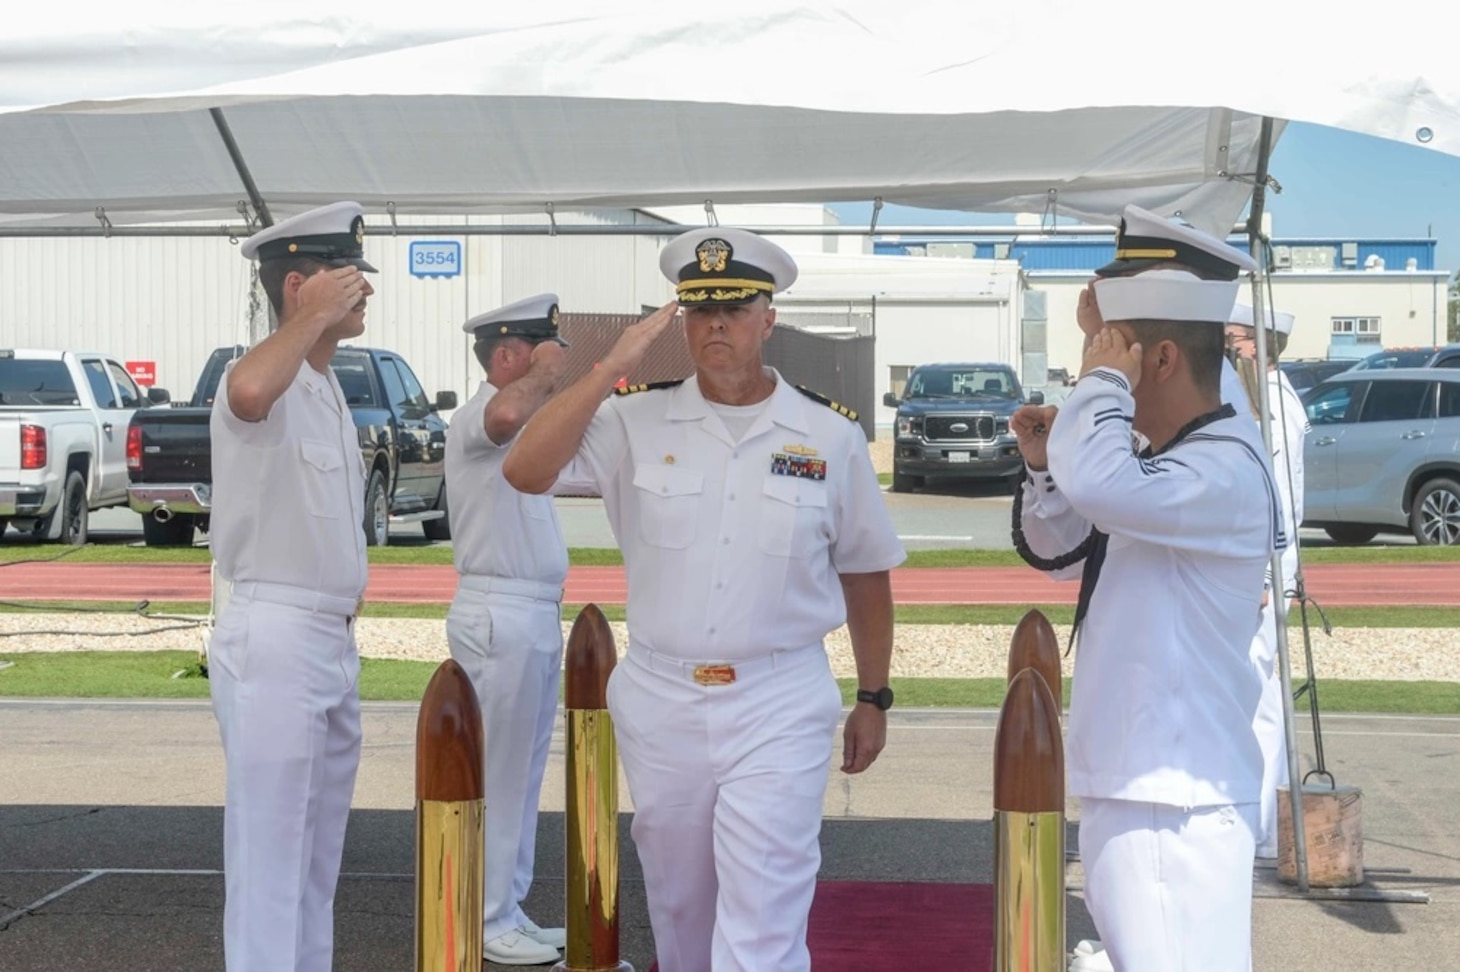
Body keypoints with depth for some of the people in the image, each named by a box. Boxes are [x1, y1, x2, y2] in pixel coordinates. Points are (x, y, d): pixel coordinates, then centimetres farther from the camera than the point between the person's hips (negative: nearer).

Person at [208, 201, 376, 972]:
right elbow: (248, 394, -43)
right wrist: (314, 317, -28)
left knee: (317, 859, 17)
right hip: (273, 641, -10)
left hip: (333, 641, 10)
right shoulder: (264, 381, -15)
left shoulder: (326, 388, 15)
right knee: (269, 858, -6)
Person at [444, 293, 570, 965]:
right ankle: (487, 922, 4)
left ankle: (510, 911, 24)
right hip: (500, 616, -10)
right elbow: (507, 413, -38)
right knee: (498, 776, -4)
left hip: (536, 616, 10)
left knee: (523, 774, 15)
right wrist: (543, 373, -23)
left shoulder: (524, 427, 18)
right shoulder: (474, 420, -13)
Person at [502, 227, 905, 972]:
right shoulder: (637, 421, -1)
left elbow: (865, 576, 8)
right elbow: (524, 472, -14)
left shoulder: (829, 435, -1)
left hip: (778, 707, -2)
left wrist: (873, 699, 10)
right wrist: (612, 369, -16)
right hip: (659, 701, 2)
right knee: (679, 906, 19)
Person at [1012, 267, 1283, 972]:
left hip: (1175, 790, -11)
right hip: (1133, 775, 11)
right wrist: (1044, 466, 6)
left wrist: (1103, 380, -19)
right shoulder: (1162, 461, 13)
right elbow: (1061, 552, 23)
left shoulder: (1226, 466, -18)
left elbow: (1098, 485, -37)